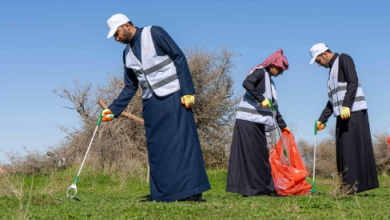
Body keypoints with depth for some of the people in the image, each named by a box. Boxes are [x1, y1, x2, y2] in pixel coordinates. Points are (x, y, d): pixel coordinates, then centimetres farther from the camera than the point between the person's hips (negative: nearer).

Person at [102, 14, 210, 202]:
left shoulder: (154, 34, -5)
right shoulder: (128, 53, 14)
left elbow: (179, 58, -9)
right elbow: (130, 87, 19)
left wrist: (188, 91, -15)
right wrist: (113, 109, 11)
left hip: (172, 97, -6)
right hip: (151, 103, 7)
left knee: (182, 141, -9)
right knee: (156, 147, 1)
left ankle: (192, 192, -8)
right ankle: (162, 194, 5)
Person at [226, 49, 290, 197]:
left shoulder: (270, 81, 22)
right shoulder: (260, 72, -3)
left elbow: (273, 106, 25)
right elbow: (246, 83, -23)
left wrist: (282, 125, 26)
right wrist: (261, 99, -24)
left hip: (258, 123, 9)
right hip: (248, 121, -9)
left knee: (260, 154, 9)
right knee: (249, 154, -9)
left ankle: (264, 188, 12)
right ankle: (249, 189, -8)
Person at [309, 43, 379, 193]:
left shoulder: (343, 59, 0)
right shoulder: (332, 69, 25)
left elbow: (353, 81, -15)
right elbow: (332, 99, 27)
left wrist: (346, 105, -24)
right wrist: (322, 119, 24)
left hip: (353, 112, -9)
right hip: (342, 115, 9)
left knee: (353, 146, -12)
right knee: (343, 149, 4)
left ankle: (357, 184, -13)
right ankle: (348, 185, 5)